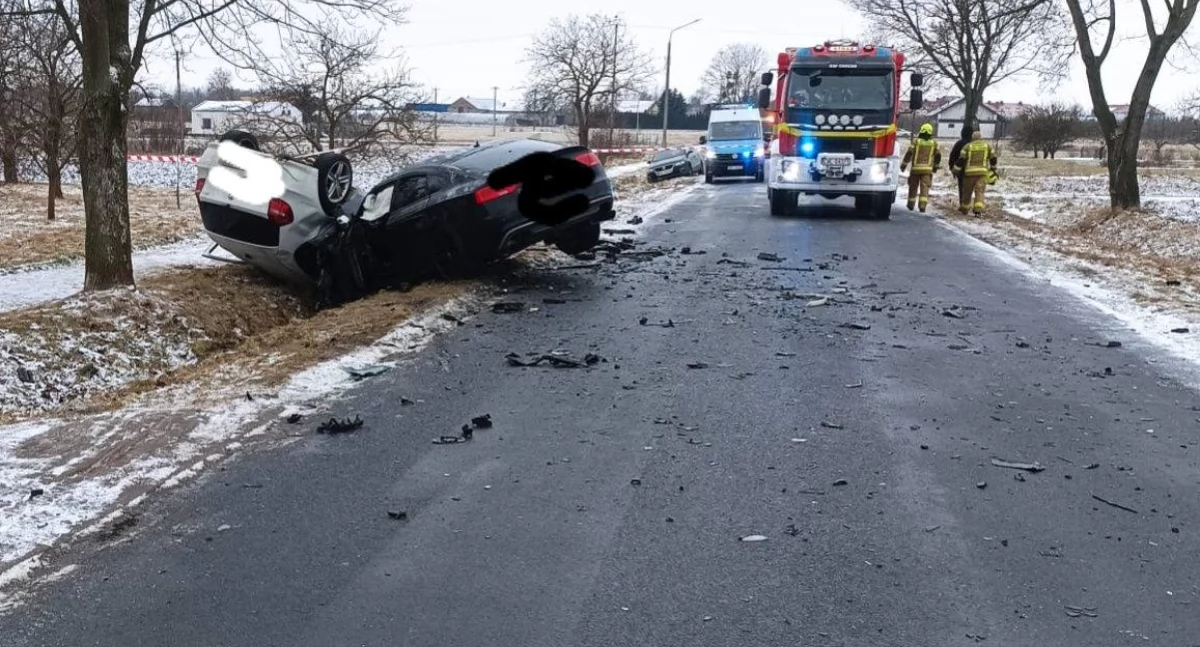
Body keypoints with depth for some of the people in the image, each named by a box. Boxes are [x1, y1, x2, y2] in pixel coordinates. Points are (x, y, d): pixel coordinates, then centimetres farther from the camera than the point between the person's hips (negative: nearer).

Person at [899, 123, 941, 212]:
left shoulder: (916, 141, -1)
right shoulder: (934, 143, 6)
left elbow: (909, 154, -4)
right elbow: (938, 156, 11)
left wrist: (903, 164, 5)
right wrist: (936, 166, 24)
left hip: (916, 168, -1)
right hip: (927, 169, 1)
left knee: (913, 187, 12)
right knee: (924, 187, -2)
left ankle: (911, 204, 21)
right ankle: (922, 205, -14)